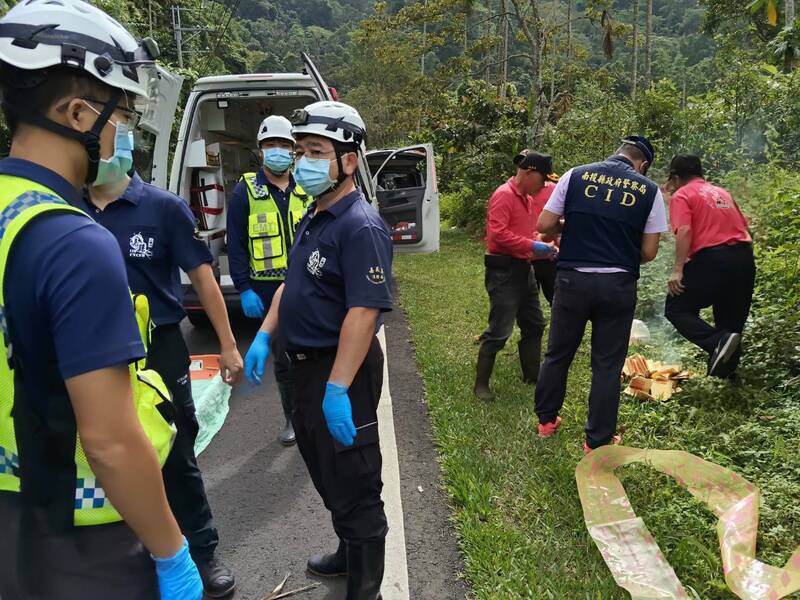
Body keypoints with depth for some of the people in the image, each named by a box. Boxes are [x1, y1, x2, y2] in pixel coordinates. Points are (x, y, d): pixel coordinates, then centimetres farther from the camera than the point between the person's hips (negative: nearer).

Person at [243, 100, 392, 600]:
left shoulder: (360, 226, -20)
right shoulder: (313, 218, 10)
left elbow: (364, 312, -27)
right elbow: (292, 283, 19)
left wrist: (337, 388, -29)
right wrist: (264, 337, 11)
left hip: (341, 370, -10)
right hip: (306, 363, 10)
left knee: (353, 482, 6)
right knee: (323, 468, 24)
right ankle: (349, 552, 46)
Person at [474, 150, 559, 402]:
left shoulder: (527, 198, 15)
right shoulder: (504, 195, -15)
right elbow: (498, 234, -24)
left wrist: (541, 246, 8)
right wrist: (532, 246, -23)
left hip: (524, 269, 10)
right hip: (504, 270, -10)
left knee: (534, 325, 16)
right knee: (499, 331, -7)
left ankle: (532, 375, 30)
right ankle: (481, 384, 5)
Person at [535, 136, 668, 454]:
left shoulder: (576, 175, 2)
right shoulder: (649, 190, 1)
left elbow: (544, 225, 0)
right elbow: (648, 252, 2)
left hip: (573, 280, 1)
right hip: (618, 285, -1)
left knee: (558, 354, 17)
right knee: (607, 365, 11)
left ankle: (546, 420, 33)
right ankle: (598, 440, 21)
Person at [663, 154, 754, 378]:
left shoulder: (682, 195, 2)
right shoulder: (722, 192, 24)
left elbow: (684, 231, -14)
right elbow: (743, 226, 24)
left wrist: (677, 271, -17)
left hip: (712, 258, -7)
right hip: (745, 259, 7)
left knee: (676, 309, 0)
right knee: (731, 322, 14)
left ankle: (718, 342, -22)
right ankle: (725, 376, 17)